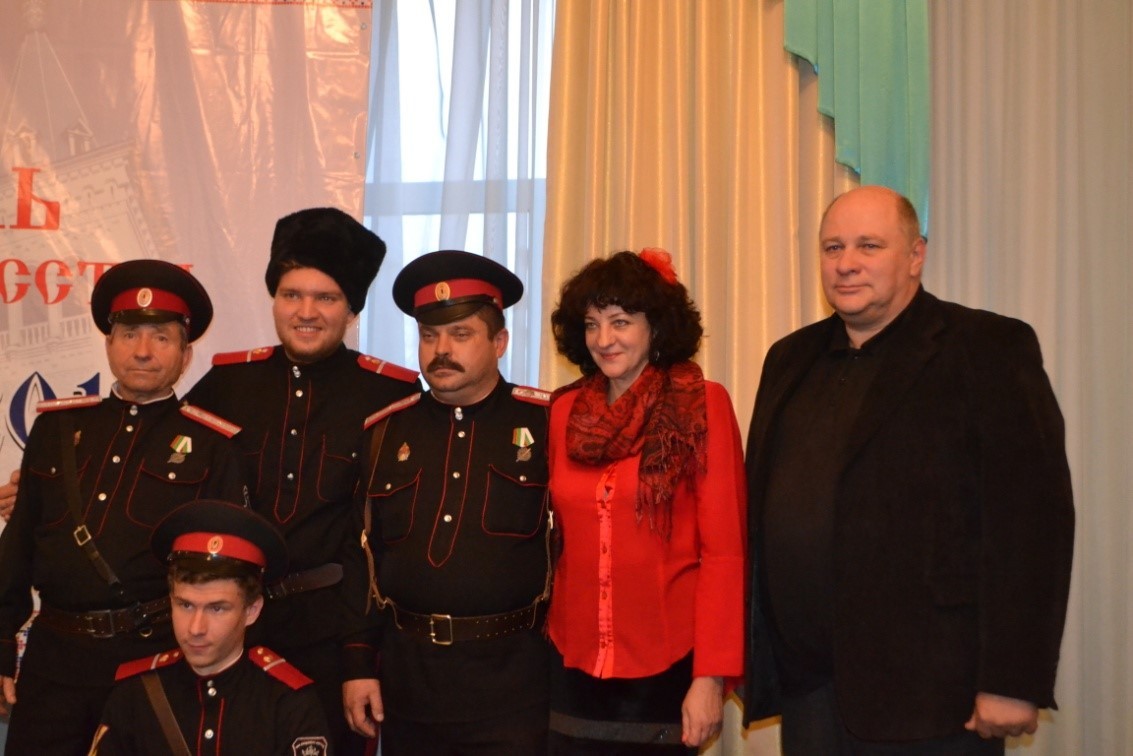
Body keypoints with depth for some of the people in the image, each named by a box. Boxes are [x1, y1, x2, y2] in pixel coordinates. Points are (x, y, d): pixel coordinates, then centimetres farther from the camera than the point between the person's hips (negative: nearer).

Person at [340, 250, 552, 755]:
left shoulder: (548, 424, -3)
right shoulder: (386, 432, 8)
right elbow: (360, 553, 9)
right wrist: (357, 663, 5)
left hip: (511, 680, -3)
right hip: (407, 677, 4)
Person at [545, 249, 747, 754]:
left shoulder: (702, 406, -7)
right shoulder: (563, 411, 4)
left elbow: (725, 550, -9)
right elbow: (554, 535, 10)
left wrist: (711, 675, -12)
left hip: (666, 668, -3)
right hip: (574, 663, 3)